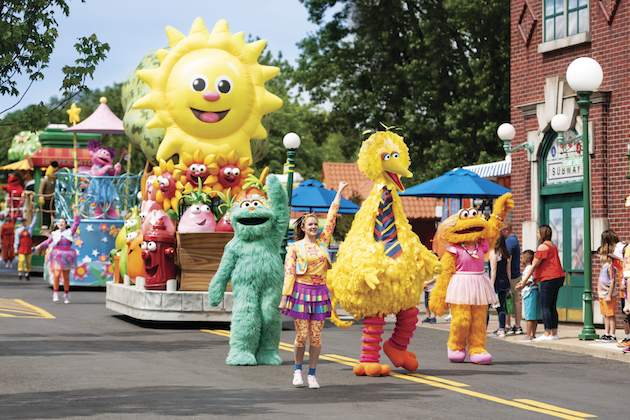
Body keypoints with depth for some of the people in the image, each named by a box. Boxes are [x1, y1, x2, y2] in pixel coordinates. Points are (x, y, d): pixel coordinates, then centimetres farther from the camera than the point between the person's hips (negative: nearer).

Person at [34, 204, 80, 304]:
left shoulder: (69, 232, 9)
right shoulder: (54, 234, 10)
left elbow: (76, 222, 5)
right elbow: (47, 242, 4)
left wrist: (74, 211, 3)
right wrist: (37, 247, -7)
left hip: (67, 257, 1)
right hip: (57, 256, -1)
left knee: (66, 277, 4)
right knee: (57, 274, -16)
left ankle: (66, 295, 15)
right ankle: (55, 293, -6)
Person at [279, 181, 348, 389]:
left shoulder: (322, 243, 11)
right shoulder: (294, 247, 2)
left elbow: (331, 217, 16)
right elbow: (289, 272, -3)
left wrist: (339, 193, 20)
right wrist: (285, 297, -9)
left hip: (319, 293, 3)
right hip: (301, 292, -3)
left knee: (316, 336, 1)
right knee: (301, 336, -4)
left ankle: (312, 374, 10)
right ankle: (298, 370, 17)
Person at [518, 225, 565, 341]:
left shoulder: (543, 246, -12)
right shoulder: (553, 246, 19)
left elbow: (534, 265, -13)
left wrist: (525, 280, -10)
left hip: (548, 279, -10)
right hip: (557, 278, 10)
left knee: (545, 307, -8)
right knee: (552, 307, 11)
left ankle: (547, 334, -11)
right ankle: (554, 333, 11)